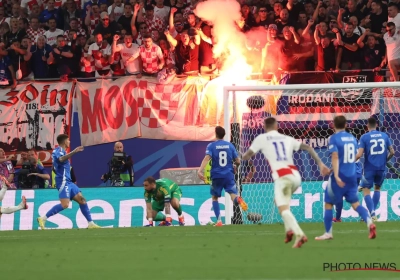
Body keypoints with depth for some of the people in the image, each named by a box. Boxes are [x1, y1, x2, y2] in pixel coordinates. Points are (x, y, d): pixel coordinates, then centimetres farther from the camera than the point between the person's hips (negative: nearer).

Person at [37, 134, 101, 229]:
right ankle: (43, 219, -19)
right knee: (65, 204, -22)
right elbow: (61, 159, -35)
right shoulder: (59, 151, -10)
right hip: (63, 181, -10)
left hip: (68, 181, 10)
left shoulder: (60, 151, 20)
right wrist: (73, 152, -44)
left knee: (81, 199, 6)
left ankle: (90, 223, 6)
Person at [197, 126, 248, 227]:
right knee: (233, 195, -5)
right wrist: (234, 164, 31)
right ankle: (238, 199, -43)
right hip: (229, 176, 1)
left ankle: (219, 220, 8)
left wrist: (200, 171, -27)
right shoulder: (230, 145, 7)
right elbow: (238, 162, 8)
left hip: (216, 176, -1)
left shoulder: (211, 146, -1)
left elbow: (207, 158, -18)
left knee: (214, 197, 16)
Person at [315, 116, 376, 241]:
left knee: (328, 203, 8)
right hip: (352, 176, 5)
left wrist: (336, 176, -26)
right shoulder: (352, 138, 10)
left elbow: (335, 157, -20)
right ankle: (369, 222, -14)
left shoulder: (334, 138, -9)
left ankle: (328, 233, 11)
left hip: (339, 177, -5)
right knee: (355, 203, 10)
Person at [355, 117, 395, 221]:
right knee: (377, 188, 24)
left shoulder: (364, 137, -6)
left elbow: (359, 154, -13)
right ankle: (373, 211, 22)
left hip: (369, 168, -3)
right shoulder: (384, 136, 4)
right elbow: (392, 152, 4)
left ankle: (372, 213, -15)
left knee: (366, 190, 3)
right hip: (381, 168, 3)